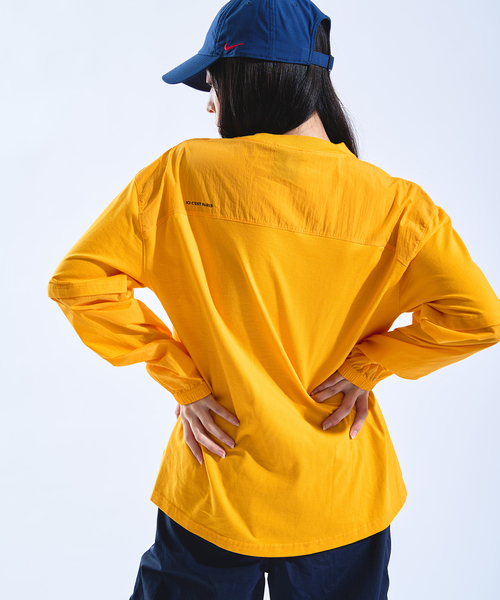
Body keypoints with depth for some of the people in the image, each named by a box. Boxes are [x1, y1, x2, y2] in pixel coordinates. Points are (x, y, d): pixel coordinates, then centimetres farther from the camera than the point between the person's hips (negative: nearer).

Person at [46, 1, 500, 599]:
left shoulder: (182, 174, -13)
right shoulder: (392, 202, -12)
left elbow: (79, 281, -12)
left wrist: (183, 380, -8)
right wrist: (364, 366, -6)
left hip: (214, 497, 0)